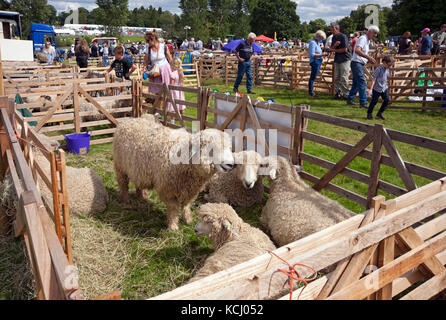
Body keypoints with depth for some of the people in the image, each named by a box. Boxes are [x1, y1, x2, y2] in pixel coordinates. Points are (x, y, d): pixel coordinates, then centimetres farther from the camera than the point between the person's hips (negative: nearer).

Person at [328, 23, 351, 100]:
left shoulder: (343, 37, -10)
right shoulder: (334, 38, 14)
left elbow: (345, 49, -15)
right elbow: (331, 49, 10)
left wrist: (334, 50, -6)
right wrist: (335, 45, -12)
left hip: (344, 60, -7)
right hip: (337, 60, 8)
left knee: (344, 78, -8)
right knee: (336, 78, 6)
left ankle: (346, 94, -3)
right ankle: (338, 93, 14)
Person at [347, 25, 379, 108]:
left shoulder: (368, 40, 18)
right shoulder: (363, 38, -13)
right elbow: (357, 50, -30)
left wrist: (369, 60, 12)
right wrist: (368, 57, -35)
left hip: (361, 64, 10)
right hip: (356, 63, -10)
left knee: (356, 83, 14)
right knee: (362, 83, -12)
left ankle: (350, 99, 23)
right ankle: (363, 102, -12)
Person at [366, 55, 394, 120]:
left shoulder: (387, 69, 6)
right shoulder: (379, 69, -16)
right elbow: (374, 79, -18)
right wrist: (370, 89, -21)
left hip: (384, 88, 7)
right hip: (377, 88, -7)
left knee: (387, 100, 1)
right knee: (374, 101, 0)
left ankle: (380, 113, 14)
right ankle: (369, 114, 16)